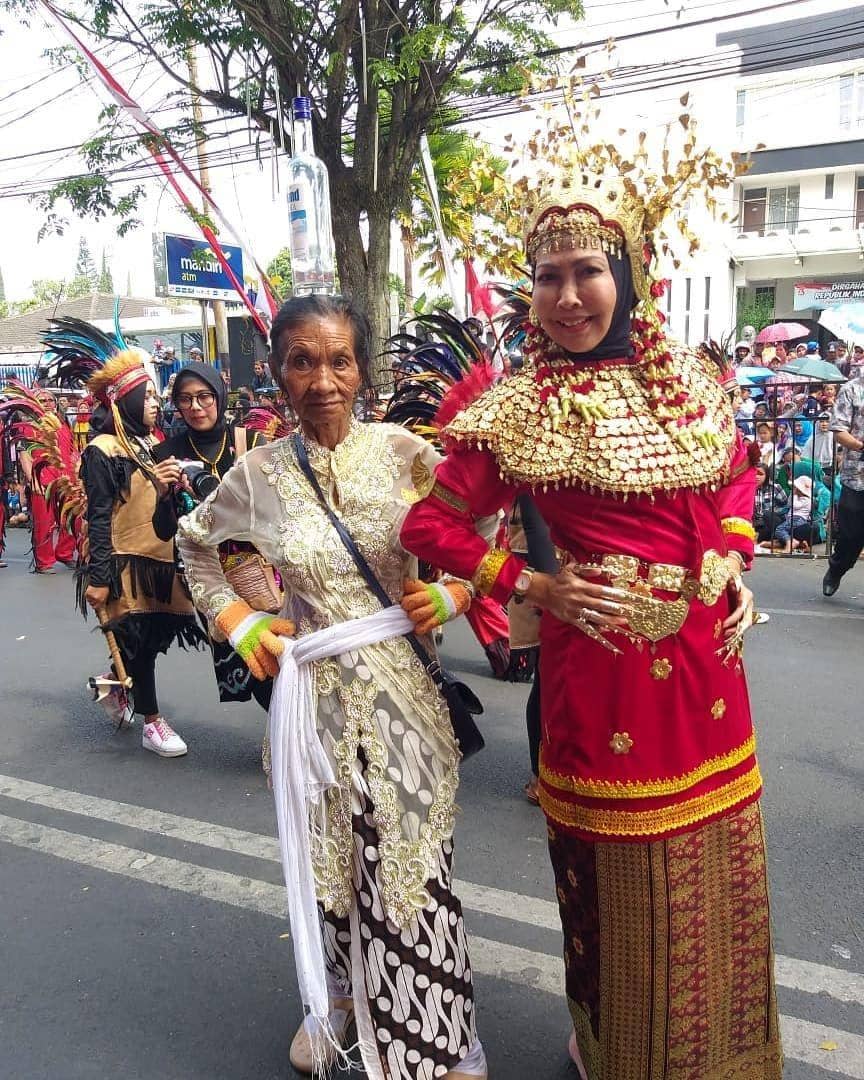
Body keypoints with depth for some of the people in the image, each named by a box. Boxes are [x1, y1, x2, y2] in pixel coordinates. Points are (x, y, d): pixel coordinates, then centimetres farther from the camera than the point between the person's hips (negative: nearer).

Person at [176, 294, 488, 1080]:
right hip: (317, 692, 1)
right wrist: (238, 623, 5)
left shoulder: (404, 451, -7)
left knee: (415, 863, 6)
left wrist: (450, 595, -10)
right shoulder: (259, 473, -3)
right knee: (329, 861, 15)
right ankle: (337, 998, 44)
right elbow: (196, 543, 15)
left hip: (404, 685, -1)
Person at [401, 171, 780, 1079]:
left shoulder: (688, 378, 5)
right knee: (625, 879, 10)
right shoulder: (521, 409, -9)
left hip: (708, 649, 5)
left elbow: (736, 475, 21)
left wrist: (733, 559, 4)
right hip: (607, 651, -5)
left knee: (714, 872, 18)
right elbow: (429, 525, -6)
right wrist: (535, 588, -11)